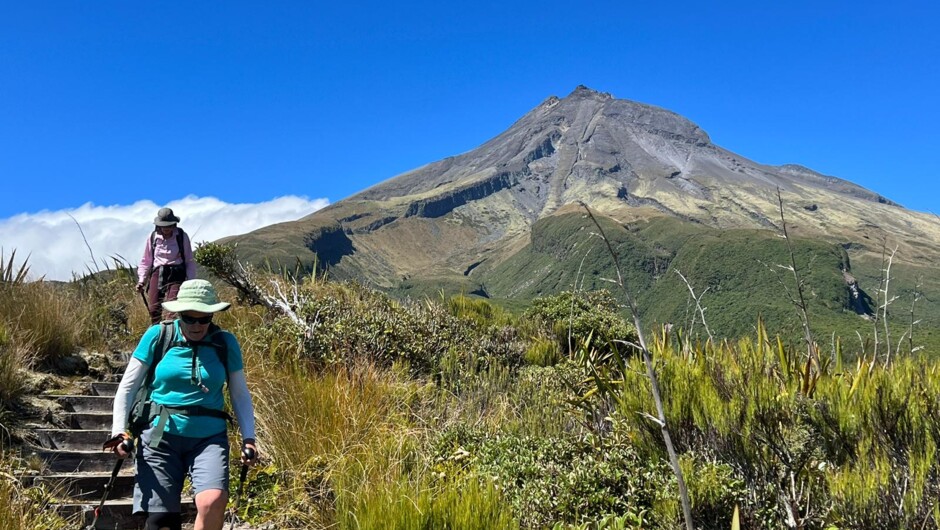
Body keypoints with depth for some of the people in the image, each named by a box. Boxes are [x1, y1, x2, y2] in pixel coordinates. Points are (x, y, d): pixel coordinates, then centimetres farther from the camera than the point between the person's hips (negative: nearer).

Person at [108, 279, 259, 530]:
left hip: (209, 437, 0)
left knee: (213, 501, -25)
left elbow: (240, 394, 11)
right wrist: (119, 430, -7)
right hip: (161, 436, 0)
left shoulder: (225, 342, 4)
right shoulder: (157, 336, 1)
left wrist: (248, 438, 0)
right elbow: (127, 387, 5)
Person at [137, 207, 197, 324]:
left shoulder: (182, 237, 1)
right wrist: (141, 280, 8)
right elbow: (146, 261, 17)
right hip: (157, 274, 3)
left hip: (176, 274, -2)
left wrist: (190, 281, -1)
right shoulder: (152, 237, 7)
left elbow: (189, 261, 7)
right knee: (153, 308, -4)